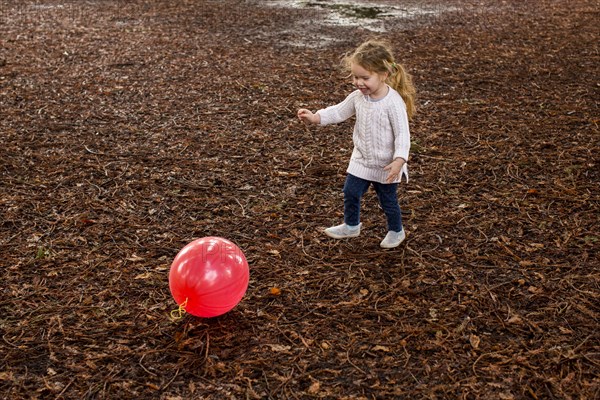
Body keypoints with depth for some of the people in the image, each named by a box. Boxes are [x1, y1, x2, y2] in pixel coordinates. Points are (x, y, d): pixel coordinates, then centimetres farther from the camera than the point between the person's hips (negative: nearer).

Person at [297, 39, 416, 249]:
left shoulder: (393, 102, -27)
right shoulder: (358, 97, -9)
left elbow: (402, 134, -25)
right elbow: (339, 111, 4)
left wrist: (399, 160, -35)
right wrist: (315, 117, -10)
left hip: (386, 165, -5)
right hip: (361, 160, 5)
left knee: (388, 200, 12)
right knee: (350, 192, 14)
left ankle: (396, 231, 37)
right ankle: (351, 226, 38)